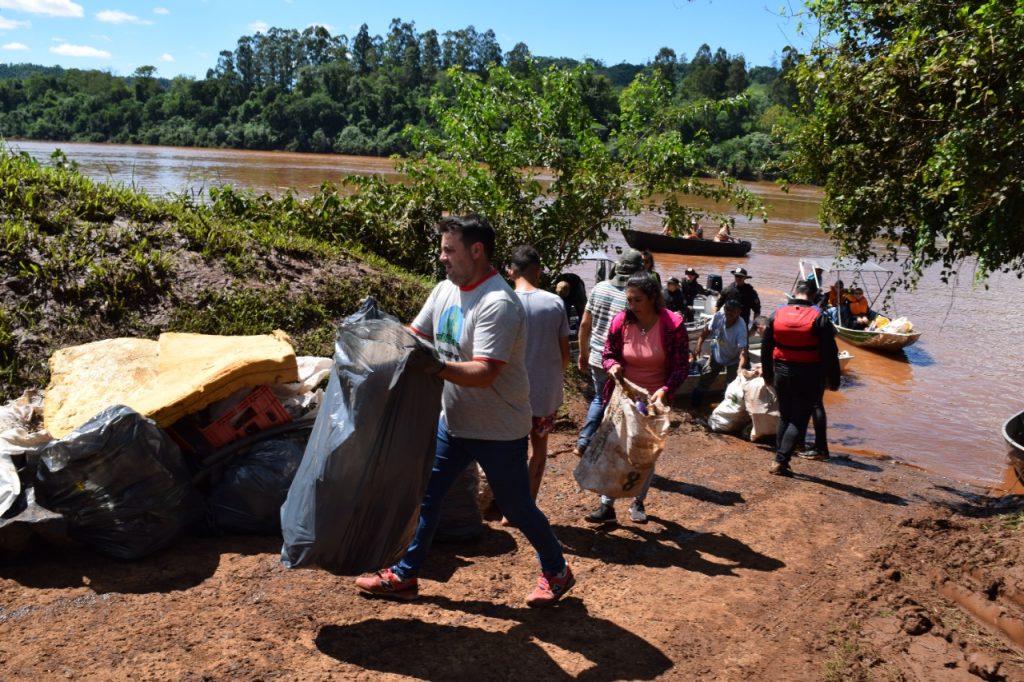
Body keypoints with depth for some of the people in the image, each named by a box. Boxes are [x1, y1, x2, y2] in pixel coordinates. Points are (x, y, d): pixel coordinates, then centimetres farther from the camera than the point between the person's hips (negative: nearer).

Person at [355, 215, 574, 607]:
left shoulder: (498, 304, -26)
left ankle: (556, 572, 31)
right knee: (425, 494, 12)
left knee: (517, 509, 8)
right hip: (453, 422, 8)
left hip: (499, 429, -8)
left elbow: (484, 373, -32)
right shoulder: (445, 291, 2)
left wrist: (433, 365, -38)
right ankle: (404, 576, 26)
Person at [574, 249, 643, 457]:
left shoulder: (599, 287, -3)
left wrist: (583, 354, 15)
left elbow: (584, 324, 3)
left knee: (599, 399, 26)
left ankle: (583, 444, 24)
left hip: (596, 358, 5)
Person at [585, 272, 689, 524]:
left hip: (654, 401, -1)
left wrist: (665, 390, -29)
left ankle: (638, 503, 30)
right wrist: (612, 365, -23)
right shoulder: (620, 321, -11)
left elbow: (681, 366, -13)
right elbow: (607, 354, 1)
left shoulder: (673, 324, -17)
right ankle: (607, 505, 9)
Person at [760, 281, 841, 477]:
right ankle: (781, 461, -9)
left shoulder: (776, 315, 2)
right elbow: (830, 353, -9)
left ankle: (780, 459, 18)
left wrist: (767, 374, 20)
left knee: (784, 417, 17)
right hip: (808, 377, -4)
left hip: (782, 374, 4)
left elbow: (766, 348, 10)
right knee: (800, 420, 2)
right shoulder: (819, 318, -9)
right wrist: (833, 380, -1)